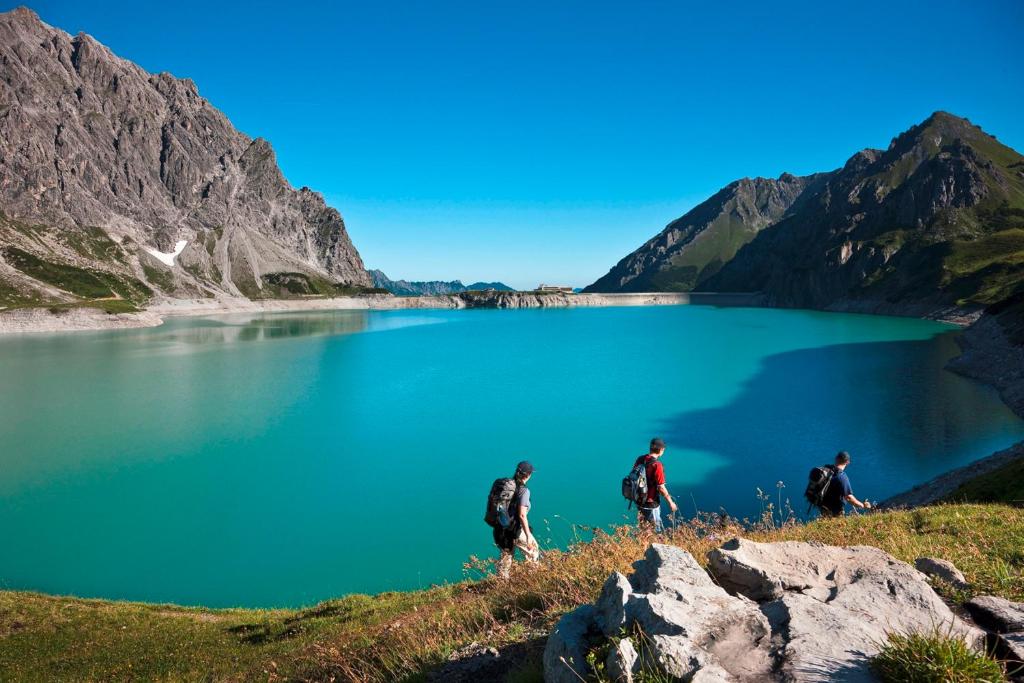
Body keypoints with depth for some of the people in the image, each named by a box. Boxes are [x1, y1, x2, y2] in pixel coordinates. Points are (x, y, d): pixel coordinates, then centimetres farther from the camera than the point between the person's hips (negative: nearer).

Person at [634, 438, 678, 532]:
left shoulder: (640, 459, -2)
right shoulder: (657, 465, -23)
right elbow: (661, 488, -21)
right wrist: (670, 502, -8)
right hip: (651, 503, -7)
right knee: (655, 532, 8)